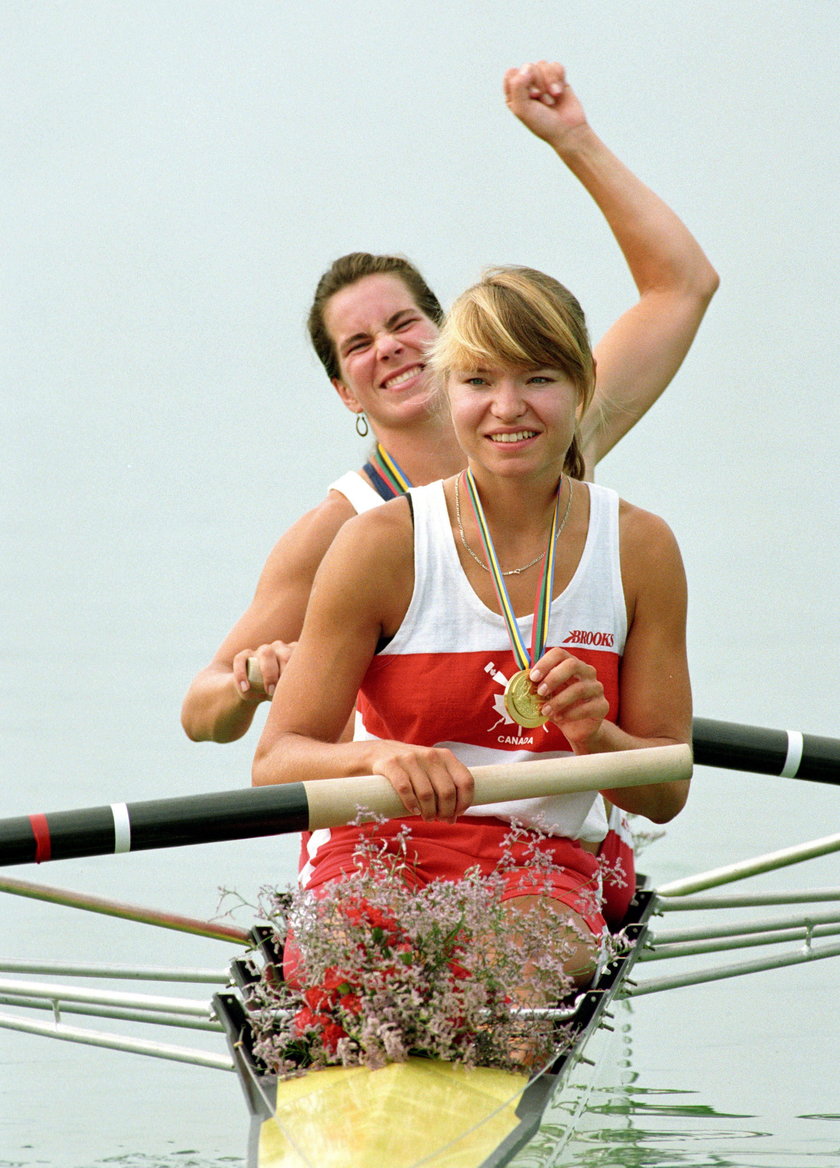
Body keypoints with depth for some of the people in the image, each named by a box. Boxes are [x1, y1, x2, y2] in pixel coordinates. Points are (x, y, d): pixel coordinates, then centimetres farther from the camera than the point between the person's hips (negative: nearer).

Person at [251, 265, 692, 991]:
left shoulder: (638, 549, 3)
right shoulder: (381, 546, -5)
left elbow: (666, 793, 6)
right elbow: (276, 763, -7)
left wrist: (596, 739, -16)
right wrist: (377, 756, -28)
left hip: (544, 875, 1)